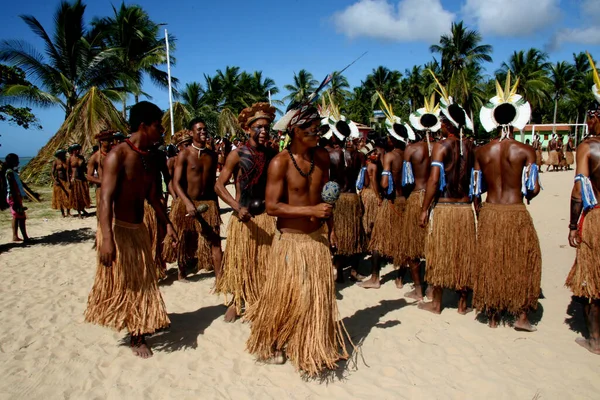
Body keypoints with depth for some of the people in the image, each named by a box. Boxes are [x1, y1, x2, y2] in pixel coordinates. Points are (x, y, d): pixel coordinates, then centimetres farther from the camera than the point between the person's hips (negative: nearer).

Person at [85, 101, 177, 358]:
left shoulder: (148, 159, 7)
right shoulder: (118, 155, -18)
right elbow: (106, 198, -26)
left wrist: (167, 223, 14)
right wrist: (107, 238, -34)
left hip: (138, 229, 8)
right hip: (117, 229, -8)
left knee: (142, 283, 14)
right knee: (118, 284, 6)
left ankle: (139, 333, 29)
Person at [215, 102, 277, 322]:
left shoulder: (271, 155, 2)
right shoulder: (237, 155, -8)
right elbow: (219, 186, -12)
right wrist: (237, 207, -24)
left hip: (265, 216, 3)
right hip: (242, 216, -3)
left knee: (265, 261, 10)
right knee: (239, 259, 9)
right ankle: (236, 301, 27)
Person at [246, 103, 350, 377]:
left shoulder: (322, 156, 3)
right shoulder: (280, 162, -15)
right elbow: (272, 206, -20)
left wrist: (330, 227, 11)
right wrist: (310, 211, -25)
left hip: (317, 238, 6)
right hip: (290, 240, -5)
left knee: (319, 296, 13)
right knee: (286, 298, 6)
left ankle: (315, 349, 34)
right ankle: (269, 345, 32)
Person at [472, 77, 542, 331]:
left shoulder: (481, 152, 2)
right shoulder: (526, 151, -5)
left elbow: (475, 189, 3)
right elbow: (534, 189, -8)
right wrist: (524, 197, 14)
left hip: (489, 212, 3)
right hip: (516, 213, -2)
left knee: (490, 263, 11)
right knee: (523, 262, 13)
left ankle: (493, 317, 21)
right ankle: (521, 316, 16)